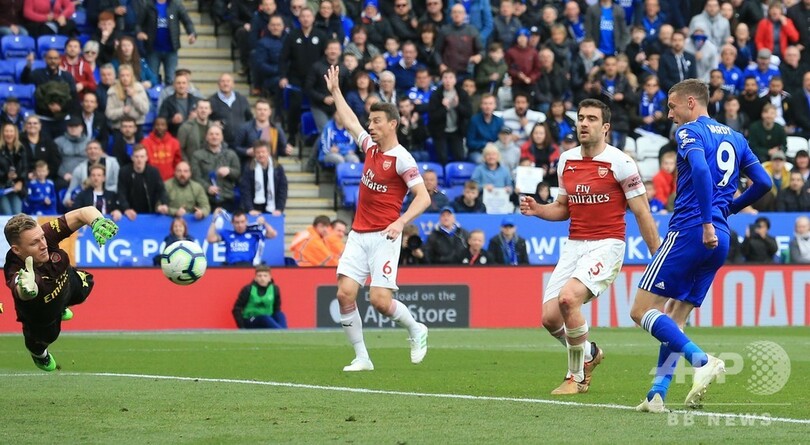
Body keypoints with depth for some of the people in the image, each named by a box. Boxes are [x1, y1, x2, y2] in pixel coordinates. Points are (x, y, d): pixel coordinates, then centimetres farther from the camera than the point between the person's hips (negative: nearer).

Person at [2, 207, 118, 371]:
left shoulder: (45, 235, -40)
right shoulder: (17, 273, -51)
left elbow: (84, 213, -40)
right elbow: (24, 292, -74)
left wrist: (97, 222, -63)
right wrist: (26, 289, -99)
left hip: (67, 282, 5)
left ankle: (60, 308, 61)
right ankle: (37, 350, 43)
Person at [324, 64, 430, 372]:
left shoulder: (402, 159, -11)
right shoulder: (370, 146, 10)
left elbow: (423, 197, -16)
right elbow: (350, 121, 28)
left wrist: (400, 222, -29)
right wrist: (335, 90, 34)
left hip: (384, 237, -7)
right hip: (358, 235, 7)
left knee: (379, 299, -13)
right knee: (345, 293, -9)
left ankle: (416, 330, 17)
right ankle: (362, 358, -1)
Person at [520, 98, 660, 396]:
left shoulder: (620, 163, -9)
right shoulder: (566, 161, 8)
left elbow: (642, 214, -6)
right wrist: (536, 210, 0)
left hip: (606, 245, -6)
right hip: (574, 246, 6)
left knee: (568, 298, -28)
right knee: (550, 317, -4)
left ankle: (577, 377, -9)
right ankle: (589, 353, 29)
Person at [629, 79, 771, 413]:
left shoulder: (689, 132, -3)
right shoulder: (734, 137, 19)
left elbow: (701, 170, -22)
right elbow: (763, 182, 17)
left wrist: (707, 222, -24)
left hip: (690, 232, -8)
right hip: (720, 240, 8)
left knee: (641, 311, -7)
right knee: (674, 320, 10)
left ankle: (702, 361, -22)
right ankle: (657, 395, 0)